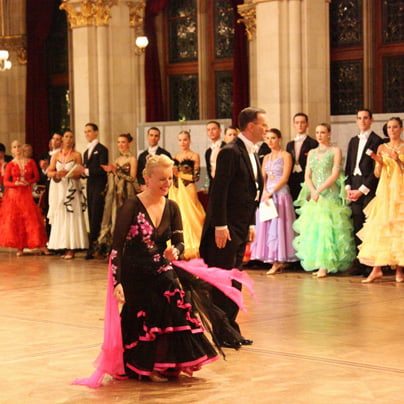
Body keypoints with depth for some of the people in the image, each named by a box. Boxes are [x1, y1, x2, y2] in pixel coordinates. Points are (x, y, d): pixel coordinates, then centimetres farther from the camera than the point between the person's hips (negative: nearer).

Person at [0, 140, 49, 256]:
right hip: (13, 194, 0)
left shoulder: (31, 162, 6)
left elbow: (37, 177, 8)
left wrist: (28, 182, -9)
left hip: (27, 194, 0)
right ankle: (19, 247, 3)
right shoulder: (10, 165, 4)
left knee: (32, 219, -6)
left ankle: (41, 246, -6)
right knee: (15, 219, -2)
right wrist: (16, 183, -16)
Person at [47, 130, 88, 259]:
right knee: (59, 218, 0)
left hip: (72, 189, -3)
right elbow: (49, 172, 6)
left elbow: (79, 174, 0)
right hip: (58, 189, 3)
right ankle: (64, 248, 2)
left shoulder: (77, 155, 5)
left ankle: (71, 249, -8)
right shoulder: (56, 155, 12)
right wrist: (57, 173, -15)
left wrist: (67, 173, -17)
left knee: (71, 217, -7)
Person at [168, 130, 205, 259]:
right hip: (175, 191, 5)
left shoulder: (194, 156, -2)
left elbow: (196, 177, -8)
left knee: (188, 217, -6)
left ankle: (191, 249, 2)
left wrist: (180, 174, -11)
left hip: (188, 190, -5)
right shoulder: (175, 157, 14)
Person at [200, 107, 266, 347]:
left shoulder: (252, 155, 14)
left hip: (241, 227, 9)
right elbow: (219, 190, -19)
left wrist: (251, 224, 16)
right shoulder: (230, 152, -14)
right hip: (226, 227, -9)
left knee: (234, 281, 13)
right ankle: (221, 333, 4)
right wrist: (220, 226, -21)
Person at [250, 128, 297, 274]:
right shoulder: (266, 158, 17)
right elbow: (262, 178, 14)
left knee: (277, 225, -7)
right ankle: (277, 262, 7)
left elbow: (285, 178, -10)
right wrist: (265, 192, -4)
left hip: (280, 194, -6)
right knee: (266, 226, 2)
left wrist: (271, 192, -16)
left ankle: (277, 262, -4)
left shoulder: (286, 156, -2)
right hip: (267, 195, 6)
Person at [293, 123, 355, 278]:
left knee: (326, 228, -12)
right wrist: (312, 191, -8)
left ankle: (325, 265, -12)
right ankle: (317, 264, 1)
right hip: (313, 196, 5)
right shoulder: (312, 153, 16)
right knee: (312, 228, -1)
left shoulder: (335, 151, 2)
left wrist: (319, 191, -13)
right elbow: (307, 176, 10)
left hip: (330, 195, -5)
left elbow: (335, 174, -7)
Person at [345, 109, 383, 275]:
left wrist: (362, 190, -11)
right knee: (357, 226, 4)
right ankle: (360, 264, 7)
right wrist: (348, 187, 6)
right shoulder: (353, 141, 18)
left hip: (369, 188, -6)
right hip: (354, 188, 6)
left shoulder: (377, 141, -3)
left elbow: (376, 170, -8)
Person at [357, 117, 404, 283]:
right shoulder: (382, 148, 11)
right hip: (385, 192, 3)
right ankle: (377, 269, -7)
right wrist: (380, 162, -9)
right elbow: (377, 174, 9)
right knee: (380, 228, -5)